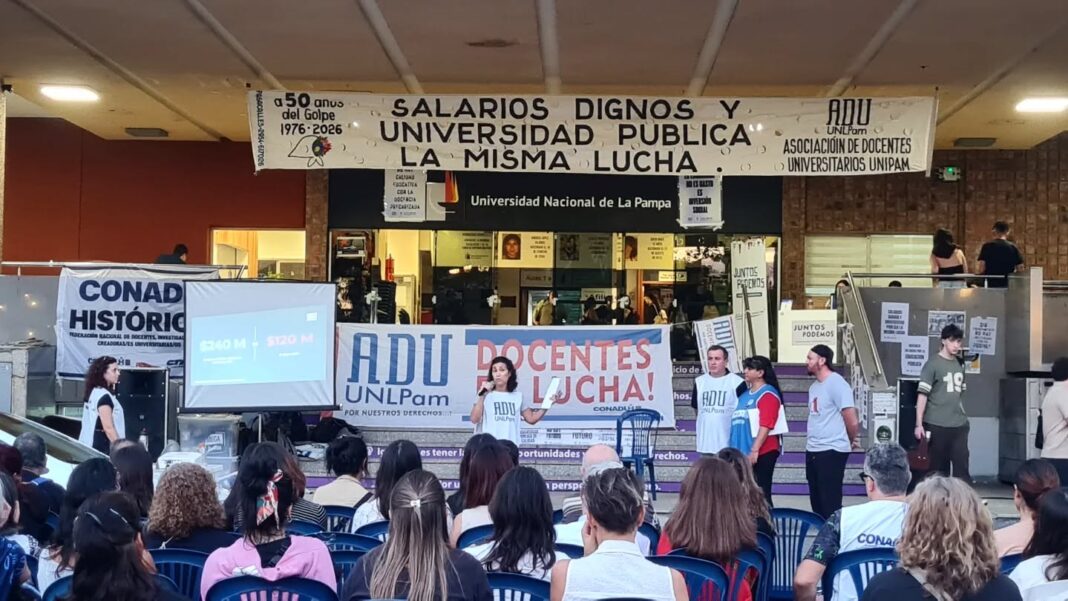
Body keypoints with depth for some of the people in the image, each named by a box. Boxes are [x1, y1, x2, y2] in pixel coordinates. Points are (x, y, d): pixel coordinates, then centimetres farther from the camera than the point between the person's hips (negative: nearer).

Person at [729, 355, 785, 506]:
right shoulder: (745, 393, 16)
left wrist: (754, 450, -23)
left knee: (762, 493, -3)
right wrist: (735, 449, 19)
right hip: (743, 452, 8)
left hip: (762, 453, -8)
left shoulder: (768, 394, -9)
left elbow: (766, 425, -18)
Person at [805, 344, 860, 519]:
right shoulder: (814, 387, 15)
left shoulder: (837, 384, -12)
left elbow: (853, 421, -13)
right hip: (812, 451, 9)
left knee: (830, 502, -5)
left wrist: (850, 442, 2)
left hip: (831, 451, -8)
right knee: (816, 500, 13)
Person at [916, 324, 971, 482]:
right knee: (939, 466, 3)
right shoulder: (932, 364, -7)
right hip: (937, 424, -5)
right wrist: (919, 424, -16)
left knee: (962, 465, -1)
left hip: (959, 424, 5)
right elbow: (922, 395, -11)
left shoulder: (960, 364, 11)